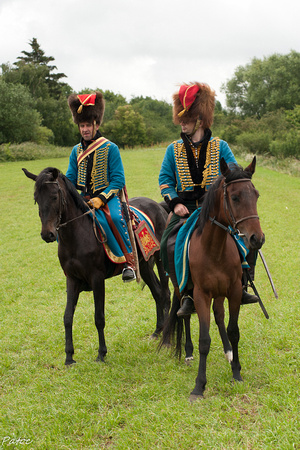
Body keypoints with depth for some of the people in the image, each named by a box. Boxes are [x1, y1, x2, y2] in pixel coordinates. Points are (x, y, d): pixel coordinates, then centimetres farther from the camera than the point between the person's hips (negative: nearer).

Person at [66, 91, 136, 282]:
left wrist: (100, 199, -20)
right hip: (84, 199, 5)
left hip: (108, 196, -5)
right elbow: (70, 179, 12)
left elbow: (118, 180, -7)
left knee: (116, 218, -35)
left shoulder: (110, 148, -3)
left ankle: (129, 262, -20)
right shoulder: (76, 151, 11)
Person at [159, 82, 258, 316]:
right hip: (186, 209, 1)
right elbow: (165, 179, 9)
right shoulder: (173, 149, 10)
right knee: (170, 244, -24)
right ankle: (188, 294, -9)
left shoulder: (220, 146, 8)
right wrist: (175, 203, -7)